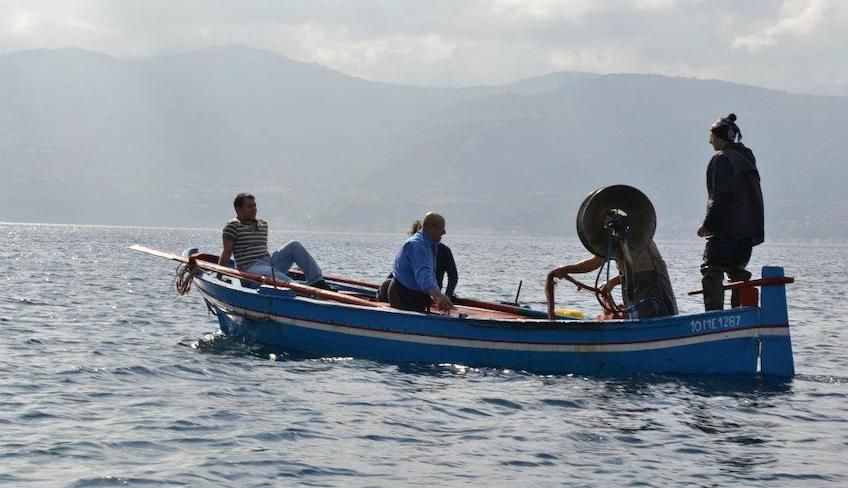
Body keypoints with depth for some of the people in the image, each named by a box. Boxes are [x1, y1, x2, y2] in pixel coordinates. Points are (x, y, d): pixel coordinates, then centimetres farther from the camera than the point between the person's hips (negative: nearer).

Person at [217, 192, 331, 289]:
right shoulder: (232, 226, -1)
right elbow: (226, 253, -5)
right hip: (250, 269, -7)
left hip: (269, 262, 7)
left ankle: (317, 282, -19)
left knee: (294, 245, -10)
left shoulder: (263, 224, 20)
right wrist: (218, 277, -11)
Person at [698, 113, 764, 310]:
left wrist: (707, 224, -13)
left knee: (712, 271, -8)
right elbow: (754, 194, 20)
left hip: (725, 227, -9)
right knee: (737, 270, 15)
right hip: (748, 227, 9)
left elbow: (720, 196, -18)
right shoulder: (746, 157, 17)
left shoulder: (721, 159, -10)